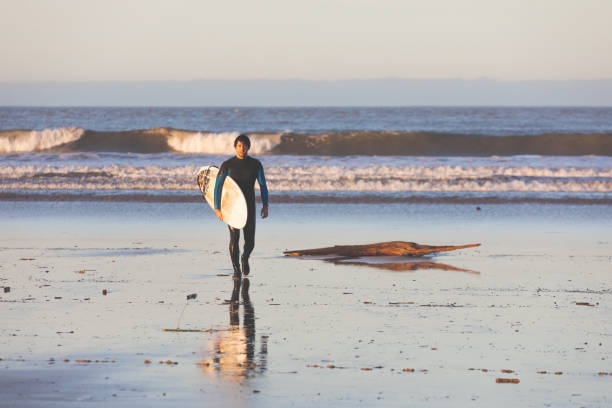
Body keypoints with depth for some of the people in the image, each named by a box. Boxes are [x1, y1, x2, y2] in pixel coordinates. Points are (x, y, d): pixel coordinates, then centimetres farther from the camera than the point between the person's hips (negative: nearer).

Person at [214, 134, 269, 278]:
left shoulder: (255, 164, 2)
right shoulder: (227, 165, -4)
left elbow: (263, 185, 6)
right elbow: (218, 187, -3)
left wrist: (265, 206, -4)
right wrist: (217, 208, -9)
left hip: (249, 207, 2)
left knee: (250, 242, -1)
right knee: (234, 237, -15)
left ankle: (245, 258, 33)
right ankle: (236, 269, -1)